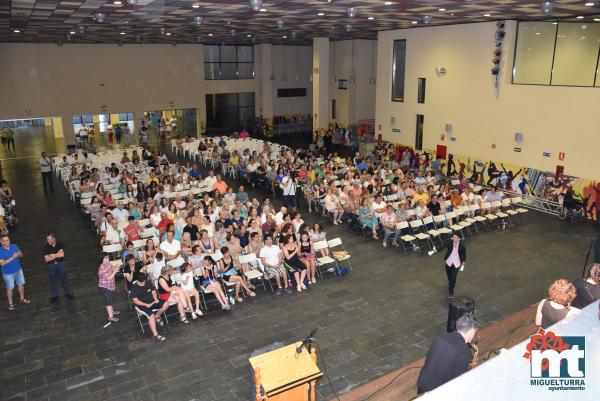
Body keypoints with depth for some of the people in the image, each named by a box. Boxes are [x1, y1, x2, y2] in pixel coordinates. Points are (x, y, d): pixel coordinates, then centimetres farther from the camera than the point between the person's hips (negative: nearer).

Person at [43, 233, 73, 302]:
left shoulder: (59, 244, -7)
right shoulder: (46, 247, -7)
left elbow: (62, 255, -16)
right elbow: (46, 259, -12)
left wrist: (52, 255, -16)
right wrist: (57, 255, -16)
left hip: (60, 264, -1)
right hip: (51, 265, 1)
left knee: (64, 278, 7)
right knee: (53, 280, 10)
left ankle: (68, 293, 20)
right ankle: (55, 296, 23)